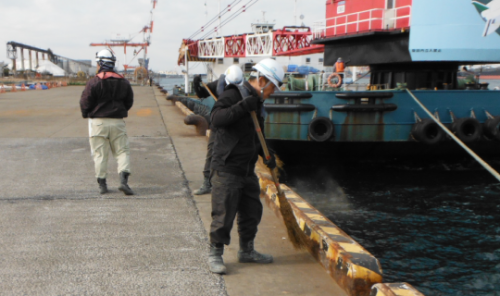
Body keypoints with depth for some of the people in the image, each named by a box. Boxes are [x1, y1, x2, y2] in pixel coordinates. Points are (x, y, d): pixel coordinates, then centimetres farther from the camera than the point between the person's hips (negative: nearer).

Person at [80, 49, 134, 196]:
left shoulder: (94, 82, -10)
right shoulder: (124, 82, 5)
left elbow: (85, 103, -7)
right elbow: (129, 102, 13)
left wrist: (87, 115, 12)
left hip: (98, 122, -3)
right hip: (118, 122, 3)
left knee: (100, 154, 5)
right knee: (122, 151, 7)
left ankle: (102, 184, 9)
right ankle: (123, 180, -8)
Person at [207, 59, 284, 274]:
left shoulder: (257, 103, 16)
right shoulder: (233, 95, -11)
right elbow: (216, 119, -27)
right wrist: (242, 107, -35)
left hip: (247, 170, 9)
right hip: (226, 169, -9)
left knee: (252, 211, 14)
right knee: (223, 214, -5)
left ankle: (246, 251, 30)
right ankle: (215, 254, 10)